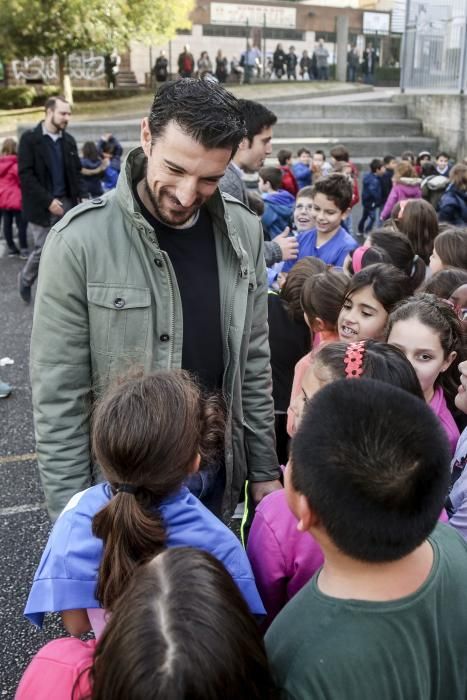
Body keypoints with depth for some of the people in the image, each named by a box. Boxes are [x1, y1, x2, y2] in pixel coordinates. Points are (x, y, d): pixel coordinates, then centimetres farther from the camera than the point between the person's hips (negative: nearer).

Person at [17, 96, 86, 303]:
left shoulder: (69, 140, 9)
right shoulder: (30, 138, -6)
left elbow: (76, 172, 15)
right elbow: (25, 175, -12)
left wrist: (82, 196, -3)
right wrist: (48, 201, -18)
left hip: (66, 202, 4)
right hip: (41, 206, -4)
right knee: (44, 250, 0)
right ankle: (25, 279, 29)